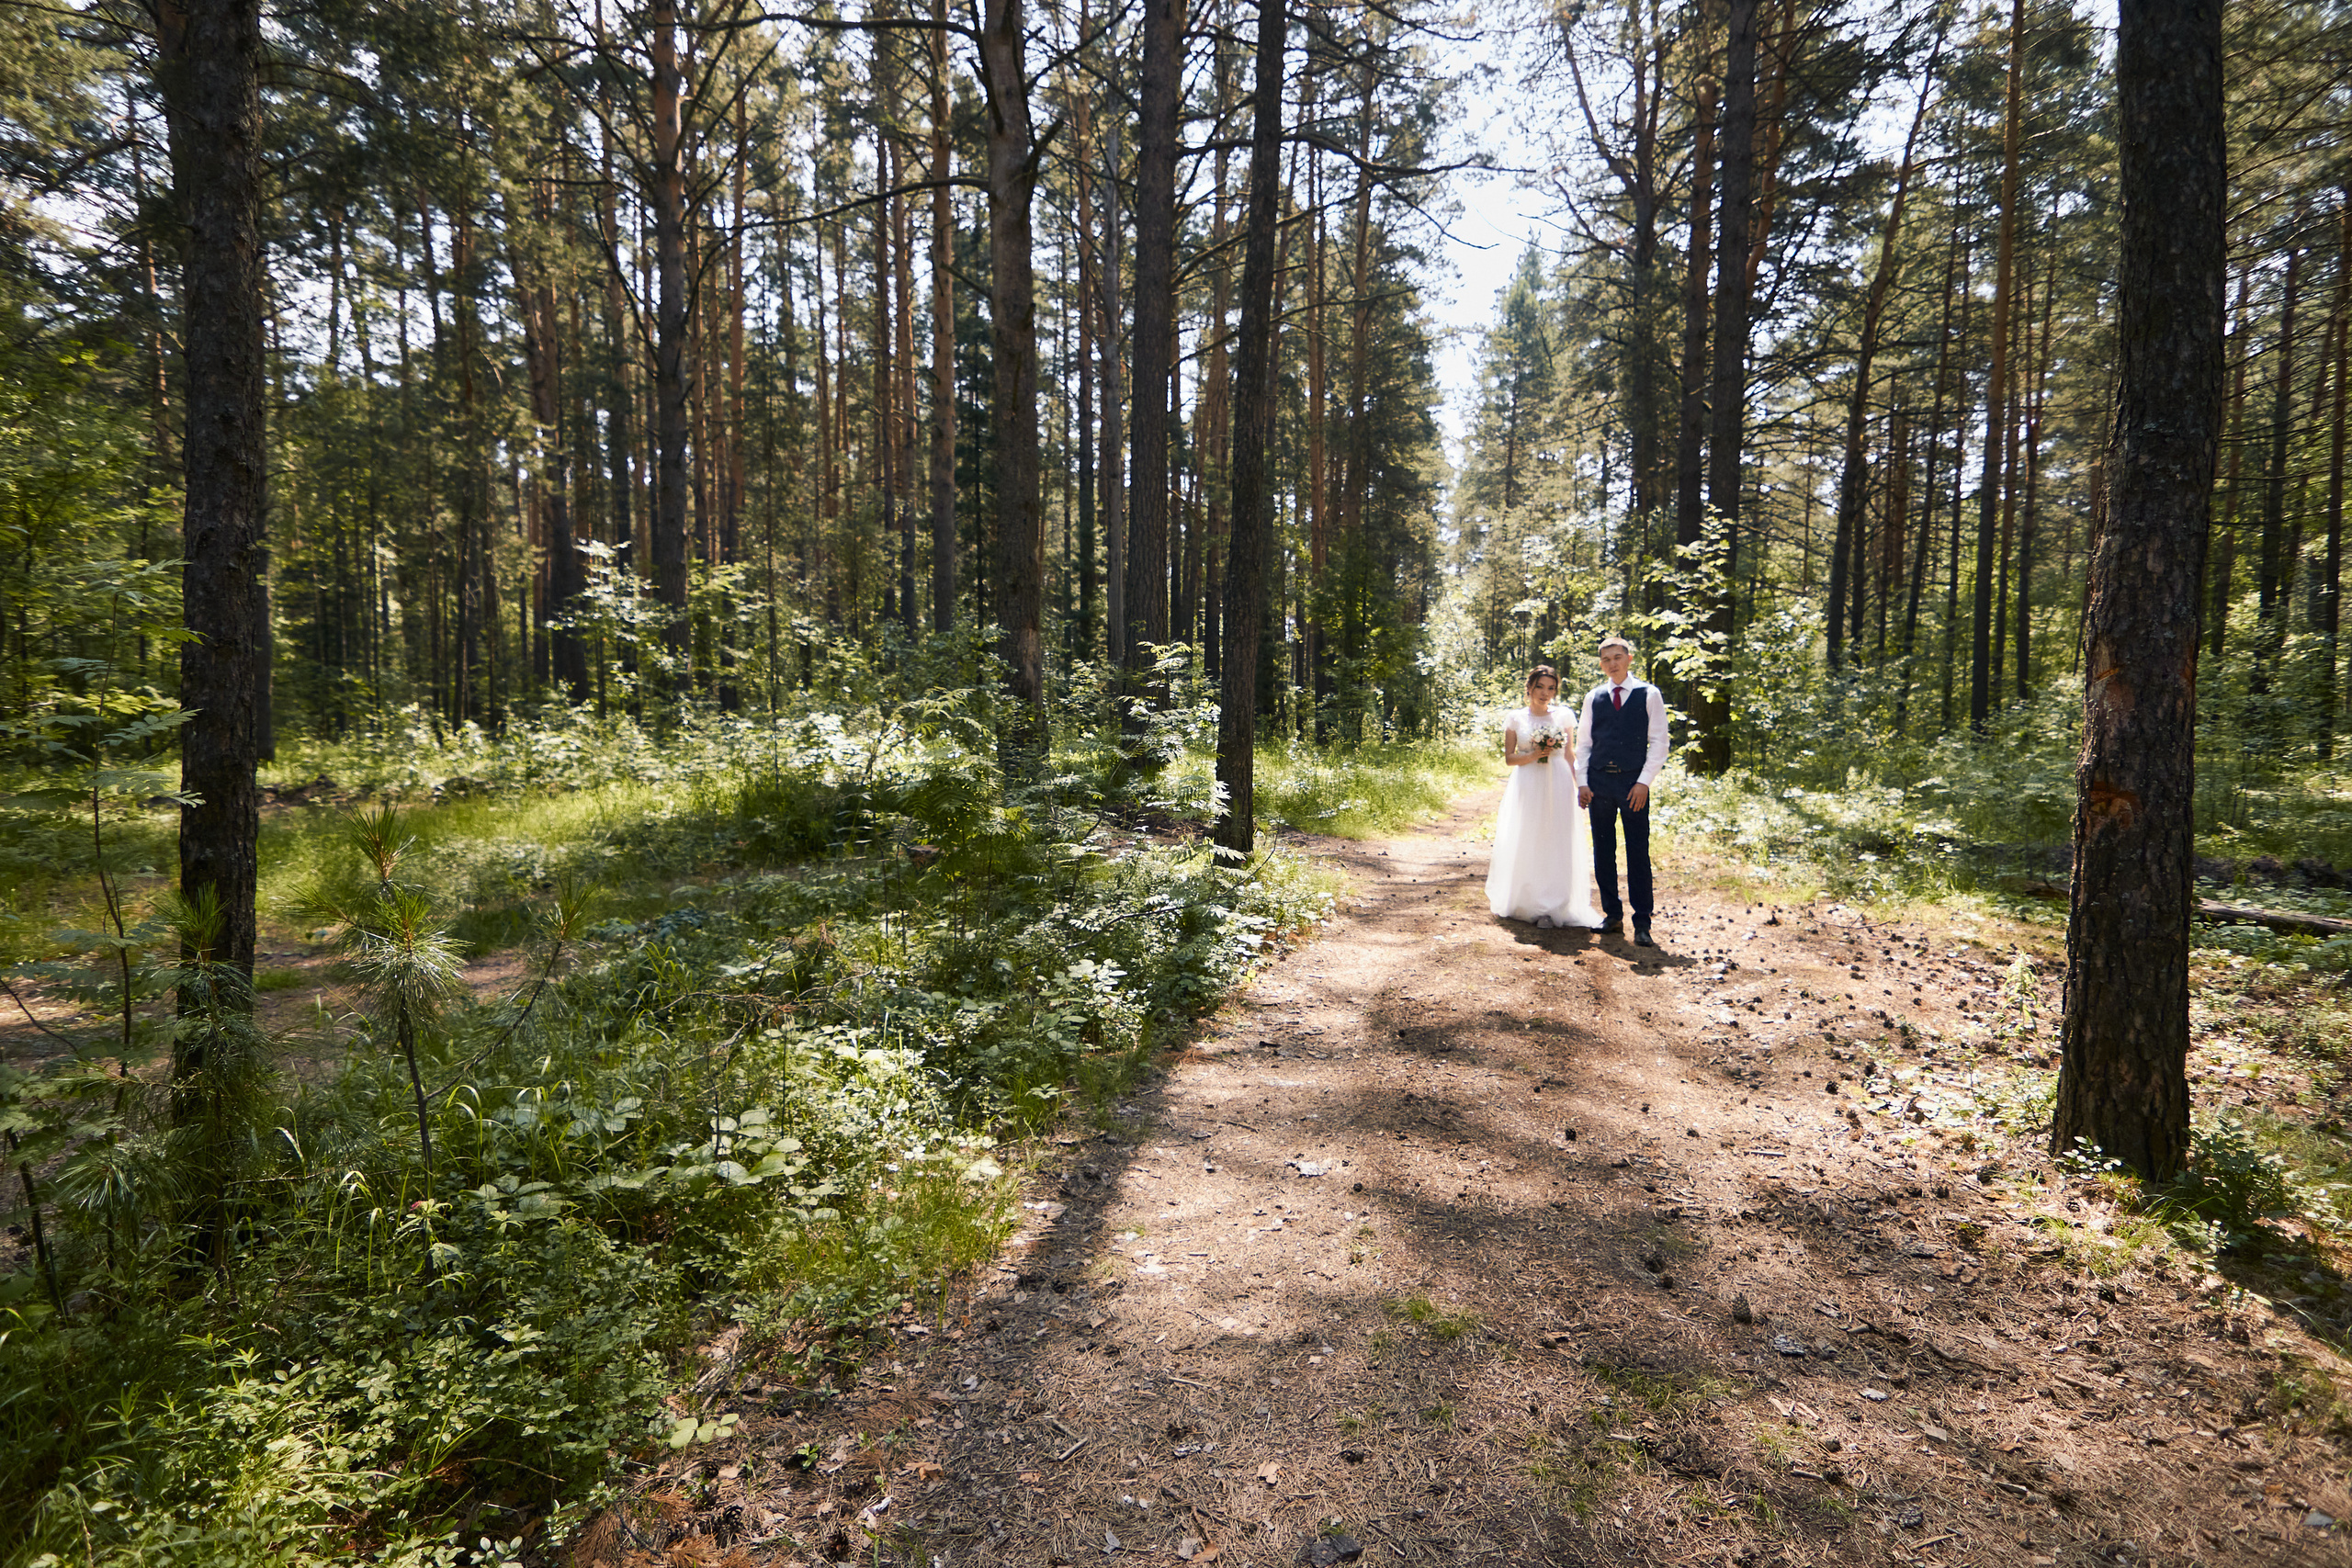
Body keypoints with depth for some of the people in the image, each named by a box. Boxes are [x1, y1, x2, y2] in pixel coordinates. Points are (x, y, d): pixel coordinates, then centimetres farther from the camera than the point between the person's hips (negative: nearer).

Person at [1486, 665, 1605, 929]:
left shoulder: (1563, 717, 8)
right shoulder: (1516, 719, 4)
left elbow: (1569, 754, 12)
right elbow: (1509, 757, 3)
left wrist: (1577, 783, 5)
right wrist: (1532, 756, -13)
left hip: (1558, 787, 1)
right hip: (1527, 786, -1)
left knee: (1557, 846, -2)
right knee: (1526, 845, 1)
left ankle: (1553, 906, 3)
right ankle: (1526, 904, 13)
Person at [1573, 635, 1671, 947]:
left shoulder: (1649, 695, 3)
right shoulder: (1594, 697, 10)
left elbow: (1658, 742, 0)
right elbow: (1583, 742, 12)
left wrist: (1644, 782, -8)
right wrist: (1582, 782, 2)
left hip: (1633, 783, -3)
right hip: (1599, 782, 3)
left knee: (1638, 854, -3)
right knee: (1603, 851, 6)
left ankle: (1642, 924, 1)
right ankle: (1613, 916, 16)